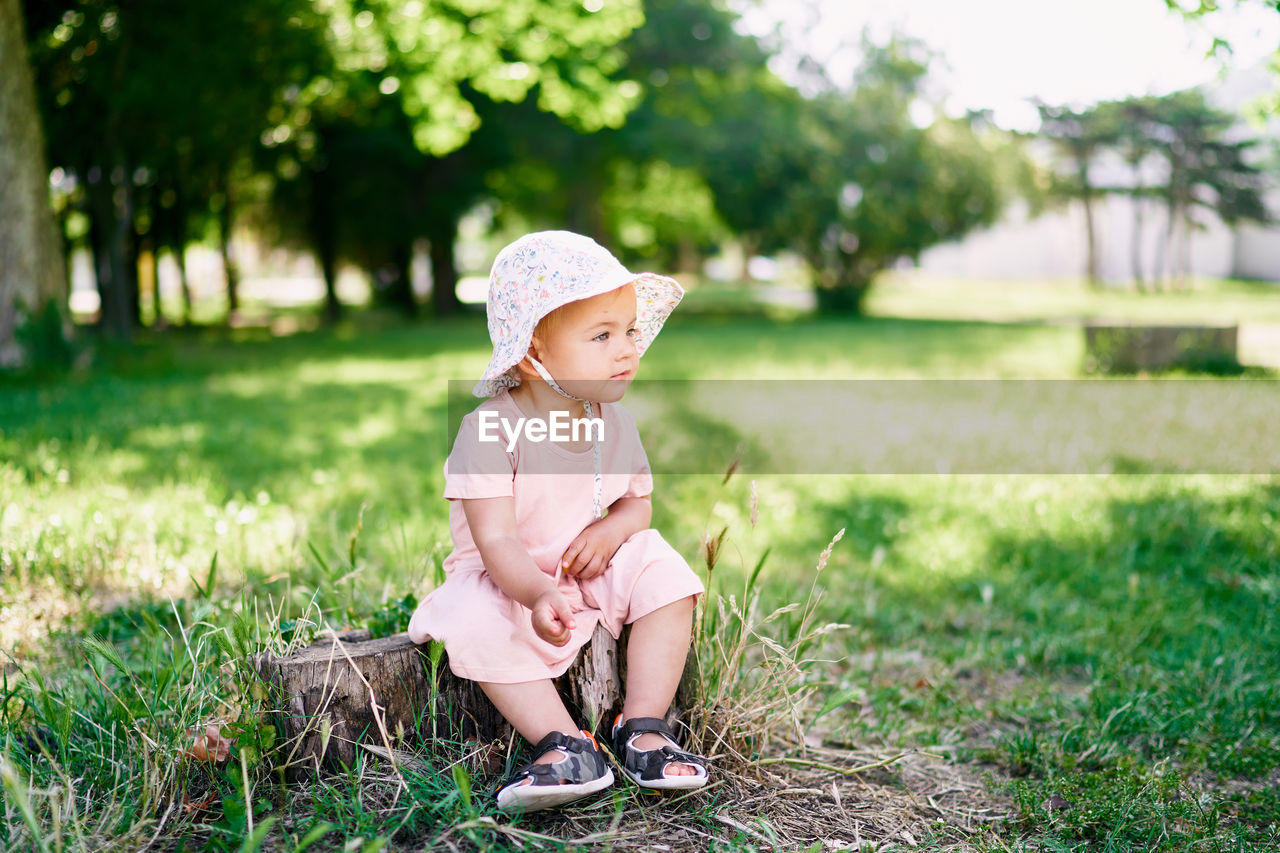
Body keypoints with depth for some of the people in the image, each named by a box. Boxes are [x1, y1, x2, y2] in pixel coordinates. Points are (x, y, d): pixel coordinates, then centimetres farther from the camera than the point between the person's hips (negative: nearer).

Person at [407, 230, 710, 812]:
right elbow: (497, 540, -28)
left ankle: (643, 728, -12)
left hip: (596, 567, 4)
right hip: (509, 576, -4)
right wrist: (540, 596, -48)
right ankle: (565, 743, -25)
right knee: (474, 626, -33)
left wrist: (613, 529, -17)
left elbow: (638, 501, 9)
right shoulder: (491, 428, -23)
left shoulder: (612, 422, -4)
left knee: (665, 578, -19)